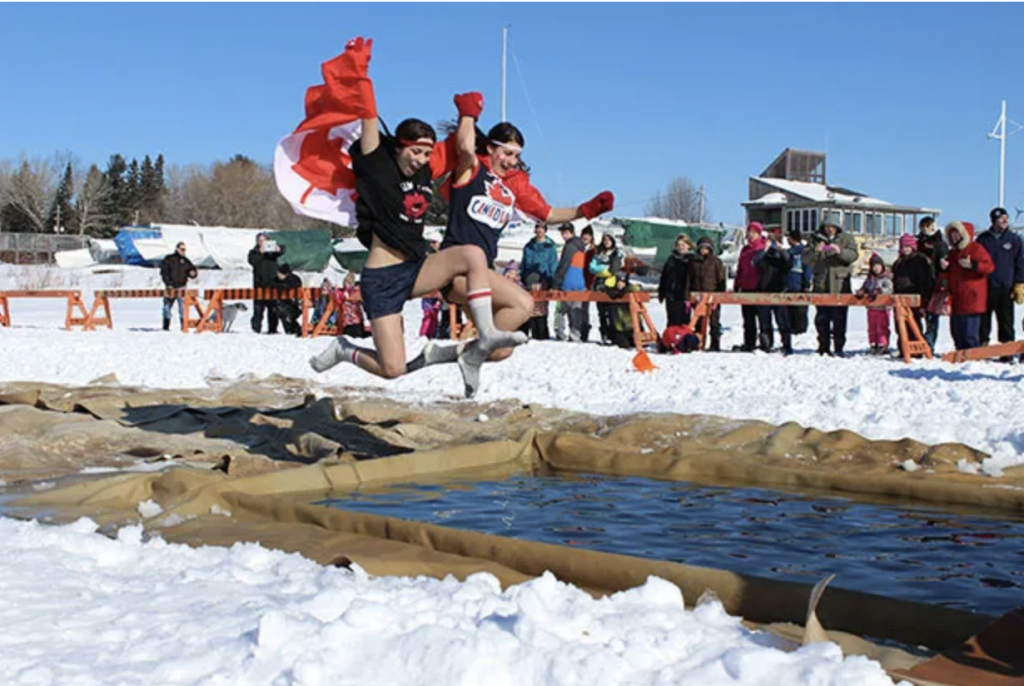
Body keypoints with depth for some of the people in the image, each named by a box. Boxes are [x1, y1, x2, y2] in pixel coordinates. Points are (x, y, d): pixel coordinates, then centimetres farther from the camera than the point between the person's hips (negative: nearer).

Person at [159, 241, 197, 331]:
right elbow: (164, 273, -2)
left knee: (183, 306, -12)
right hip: (170, 288, -1)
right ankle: (166, 326, 17)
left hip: (181, 287, 1)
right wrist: (168, 284, -12)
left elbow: (192, 269, 11)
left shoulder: (185, 261, 11)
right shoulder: (168, 259, 2)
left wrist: (193, 273, -14)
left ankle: (184, 325, -12)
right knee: (167, 307, 6)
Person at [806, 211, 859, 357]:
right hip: (821, 285, 2)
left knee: (839, 318, -3)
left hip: (840, 284, -2)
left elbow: (854, 255, -6)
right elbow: (807, 259, 3)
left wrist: (840, 251, -24)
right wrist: (815, 251, -17)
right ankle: (823, 346, 11)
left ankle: (839, 347, 0)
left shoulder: (846, 239, 9)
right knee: (822, 318, 3)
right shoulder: (818, 239, 11)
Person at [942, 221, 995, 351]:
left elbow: (990, 266, -13)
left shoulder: (976, 248, -4)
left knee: (970, 333, -10)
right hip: (956, 299, 8)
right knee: (957, 332, 10)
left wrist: (972, 265, -24)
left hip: (971, 298, -8)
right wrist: (944, 267, 8)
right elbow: (950, 274, 29)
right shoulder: (953, 253, 19)